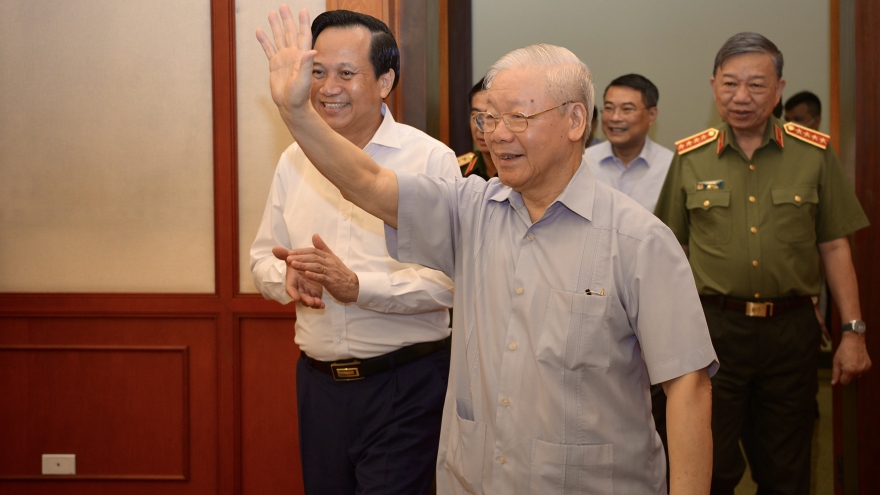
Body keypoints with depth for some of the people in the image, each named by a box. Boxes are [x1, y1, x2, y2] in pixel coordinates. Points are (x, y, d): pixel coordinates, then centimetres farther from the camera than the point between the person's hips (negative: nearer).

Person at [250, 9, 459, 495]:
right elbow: (263, 258, 14)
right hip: (318, 379, 5)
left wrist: (358, 286, -24)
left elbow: (449, 279, -15)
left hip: (404, 384, -5)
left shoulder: (431, 159, -9)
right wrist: (287, 276, -9)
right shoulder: (294, 161, 8)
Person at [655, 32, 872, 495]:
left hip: (791, 330, 1)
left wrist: (853, 331, 0)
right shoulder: (690, 157, 2)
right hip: (713, 329, 0)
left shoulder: (814, 153, 2)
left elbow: (834, 247, 5)